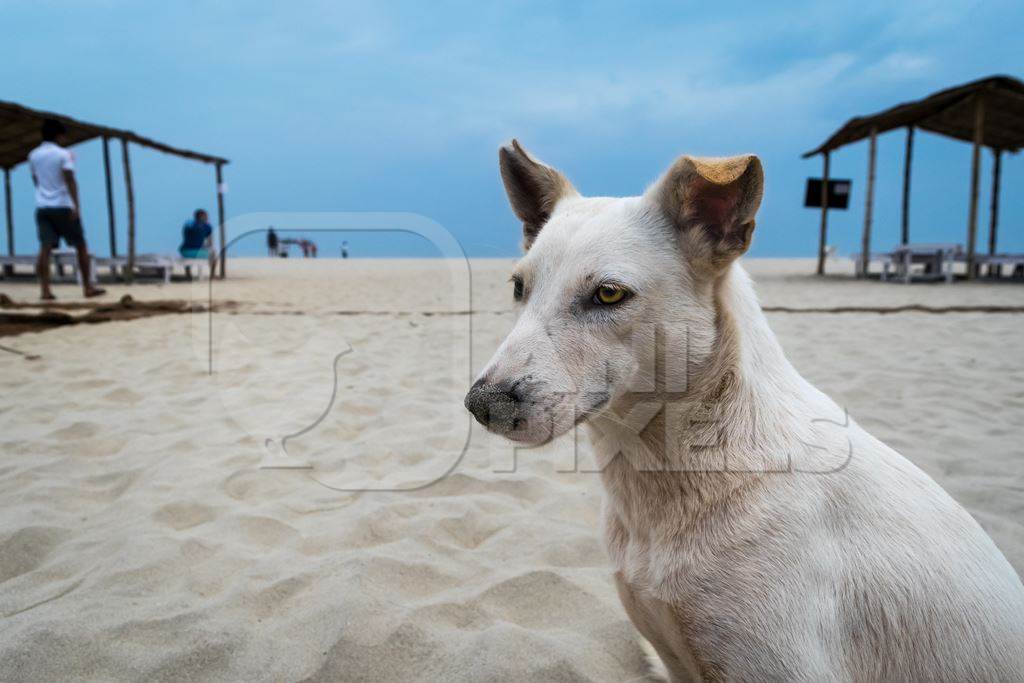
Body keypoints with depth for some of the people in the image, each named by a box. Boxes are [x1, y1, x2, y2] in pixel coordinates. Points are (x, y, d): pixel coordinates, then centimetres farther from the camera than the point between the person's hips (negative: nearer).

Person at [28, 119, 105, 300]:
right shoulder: (63, 154, -4)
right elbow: (70, 180, -16)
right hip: (63, 206, -4)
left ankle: (45, 291, -13)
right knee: (81, 246, 7)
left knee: (45, 249, -3)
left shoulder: (33, 155, 12)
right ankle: (87, 287, 9)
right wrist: (76, 205, -22)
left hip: (42, 207, 5)